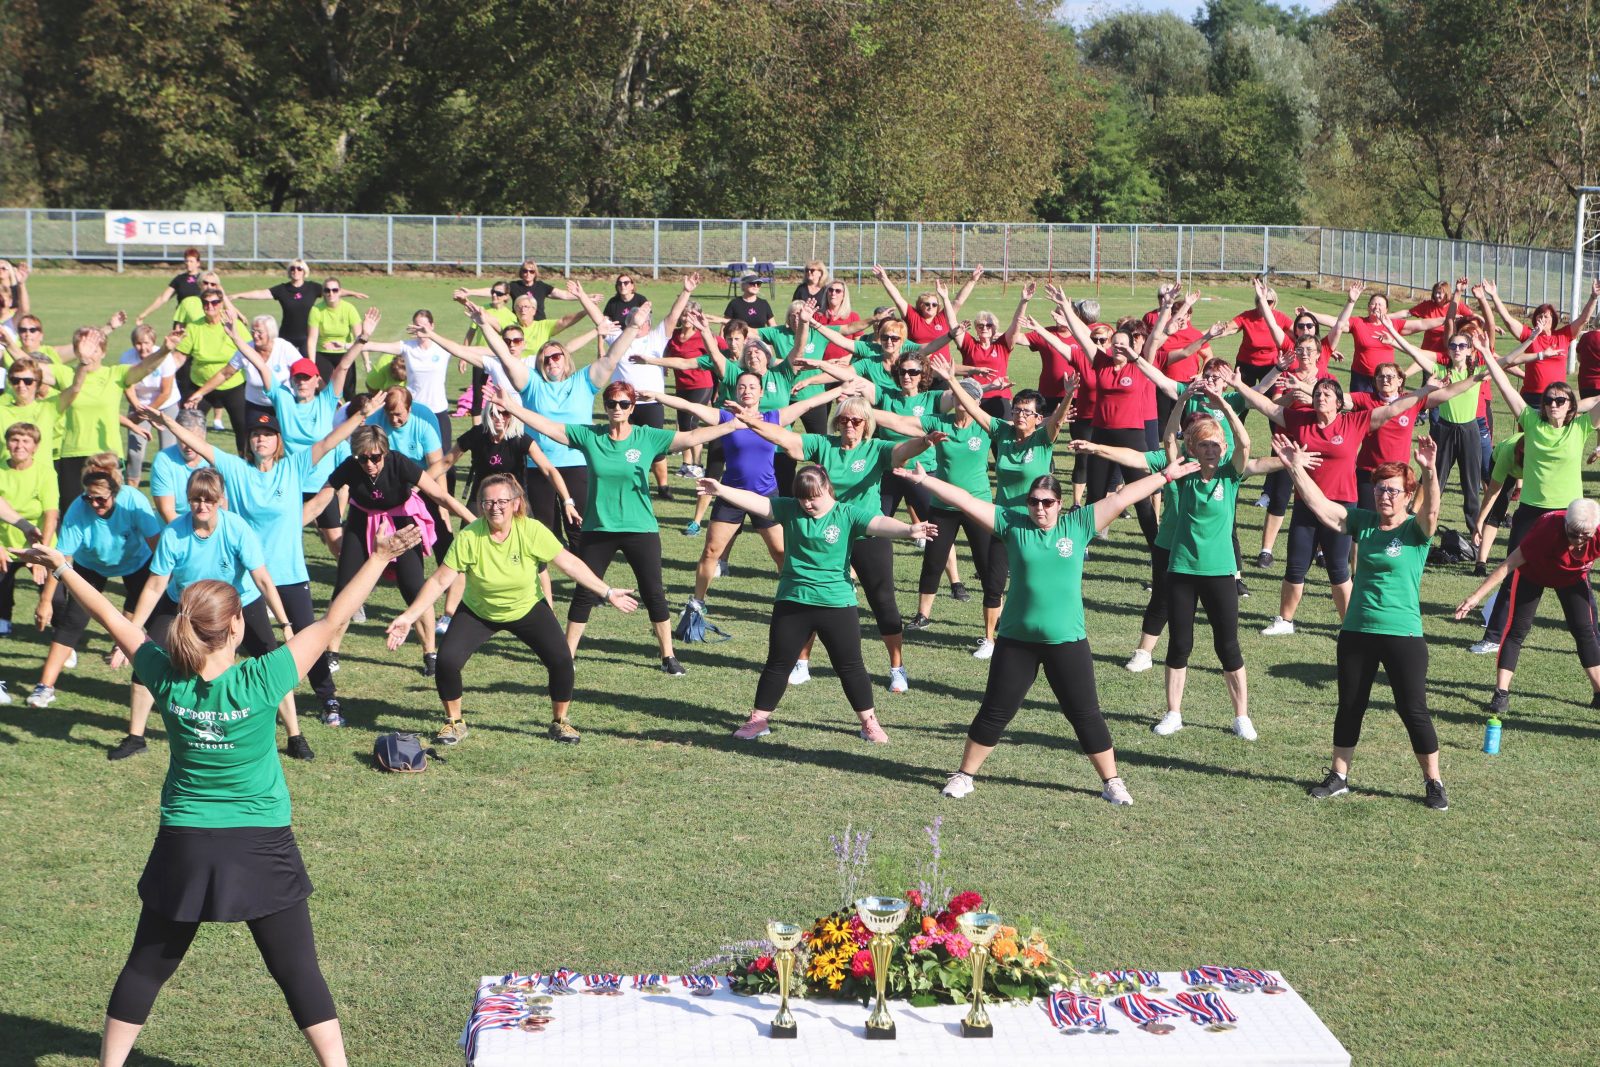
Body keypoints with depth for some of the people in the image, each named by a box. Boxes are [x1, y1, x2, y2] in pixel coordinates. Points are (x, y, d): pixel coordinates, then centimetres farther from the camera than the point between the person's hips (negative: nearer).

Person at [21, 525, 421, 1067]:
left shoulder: (165, 677, -9)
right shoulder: (259, 681, -19)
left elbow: (115, 620, 4)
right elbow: (331, 621, -17)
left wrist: (62, 568, 18)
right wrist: (381, 557, -13)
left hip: (184, 847, 3)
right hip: (260, 848, -3)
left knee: (146, 965, 18)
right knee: (298, 970, 5)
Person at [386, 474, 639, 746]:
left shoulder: (532, 532, -24)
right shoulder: (469, 537, -27)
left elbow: (571, 564, -15)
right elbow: (439, 581, -22)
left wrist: (607, 593, -14)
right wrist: (409, 617, -28)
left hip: (528, 609, 0)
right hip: (477, 612, 0)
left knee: (561, 659, -16)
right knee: (447, 660, -18)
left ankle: (560, 722, 11)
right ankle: (454, 723, 9)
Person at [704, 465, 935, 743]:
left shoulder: (847, 514, -7)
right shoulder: (790, 509, 2)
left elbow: (878, 523, -22)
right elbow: (756, 502, -3)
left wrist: (908, 530, -40)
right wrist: (722, 490, -14)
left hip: (837, 603, -2)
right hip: (792, 602, 2)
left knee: (850, 666, 6)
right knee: (778, 664, 11)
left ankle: (869, 722, 19)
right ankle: (759, 720, 22)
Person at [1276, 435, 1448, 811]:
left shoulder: (1416, 530, -6)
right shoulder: (1363, 523, 4)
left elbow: (1431, 510, -28)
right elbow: (1319, 504, -2)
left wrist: (1429, 471, -45)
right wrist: (1295, 468, -15)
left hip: (1403, 634, -4)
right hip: (1356, 632, 4)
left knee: (1414, 710, 1)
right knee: (1349, 706, 14)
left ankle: (1434, 783, 15)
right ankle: (1338, 776, 28)